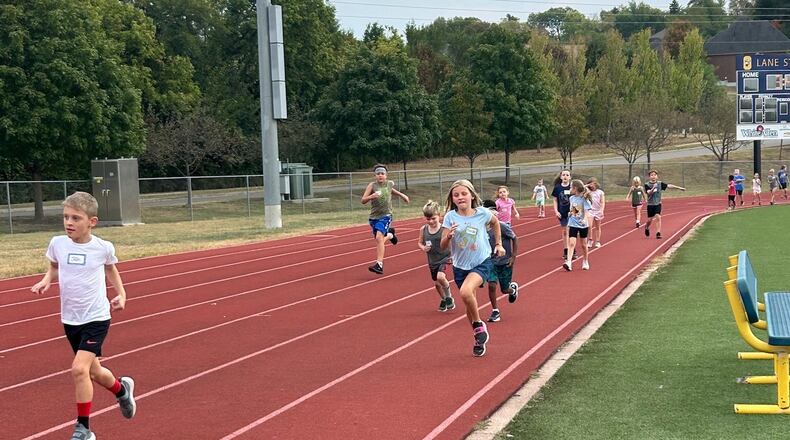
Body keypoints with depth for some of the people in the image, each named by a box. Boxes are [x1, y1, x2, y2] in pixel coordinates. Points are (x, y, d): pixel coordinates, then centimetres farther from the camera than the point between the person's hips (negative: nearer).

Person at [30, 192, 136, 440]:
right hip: (70, 319, 4)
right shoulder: (57, 244, -6)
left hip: (96, 317, -4)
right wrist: (46, 281, -6)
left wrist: (121, 294, 2)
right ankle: (122, 389, 49)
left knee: (79, 369, -19)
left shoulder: (103, 248, -10)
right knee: (93, 372, 16)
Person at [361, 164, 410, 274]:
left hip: (386, 215, -2)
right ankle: (390, 235, 54)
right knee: (379, 239, 17)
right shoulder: (372, 185, -7)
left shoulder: (390, 183, 0)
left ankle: (379, 264, -27)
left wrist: (402, 195, 23)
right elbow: (363, 200, -13)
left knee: (379, 237, -22)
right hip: (374, 216, 2)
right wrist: (372, 196, -31)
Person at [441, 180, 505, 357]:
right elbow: (443, 246, -9)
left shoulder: (482, 213, -7)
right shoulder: (451, 217, -8)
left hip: (481, 263, -3)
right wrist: (448, 236, -29)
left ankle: (478, 325, -6)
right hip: (460, 266, 3)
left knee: (466, 291, -30)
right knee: (469, 303, 13)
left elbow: (495, 222, 17)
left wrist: (498, 244, 17)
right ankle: (479, 339, 34)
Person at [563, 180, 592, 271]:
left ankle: (585, 262, 26)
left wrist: (585, 219, -34)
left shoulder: (584, 199, -11)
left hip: (583, 225, -3)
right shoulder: (571, 198, 4)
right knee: (571, 243, -12)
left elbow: (586, 211, -19)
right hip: (573, 224, 3)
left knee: (584, 244, 11)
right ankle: (569, 262, -20)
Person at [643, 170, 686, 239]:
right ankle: (646, 228, 38)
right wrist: (653, 188, -41)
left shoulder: (660, 183, 0)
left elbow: (669, 185, -3)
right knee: (650, 219, 5)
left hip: (658, 204, 1)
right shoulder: (647, 185, -7)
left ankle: (658, 233, -10)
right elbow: (649, 192, -21)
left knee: (658, 217, -13)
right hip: (650, 204, -1)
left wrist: (679, 188, -6)